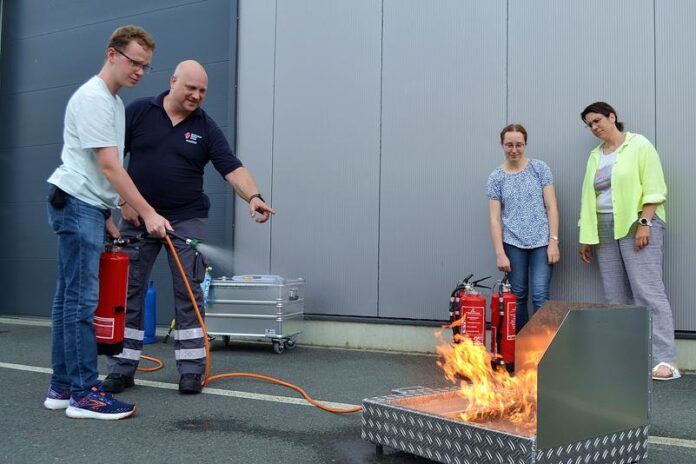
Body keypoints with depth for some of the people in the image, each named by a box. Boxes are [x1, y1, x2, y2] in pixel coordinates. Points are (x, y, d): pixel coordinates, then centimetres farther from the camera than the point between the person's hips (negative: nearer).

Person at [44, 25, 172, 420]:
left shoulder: (114, 101, 19)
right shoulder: (93, 98, -14)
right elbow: (109, 166, -21)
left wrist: (108, 215, 22)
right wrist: (149, 214, -23)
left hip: (87, 208, 11)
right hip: (77, 205, -11)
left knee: (70, 298, 10)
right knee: (81, 300, -10)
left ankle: (62, 387, 16)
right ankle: (84, 393, -6)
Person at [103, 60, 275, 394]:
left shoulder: (206, 128, 0)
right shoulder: (138, 112, -1)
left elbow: (233, 169, -10)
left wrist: (253, 196, -28)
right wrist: (124, 200, -6)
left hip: (186, 220, 0)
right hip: (138, 217, 0)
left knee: (189, 294, -1)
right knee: (127, 292, 3)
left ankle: (191, 369, 8)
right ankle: (122, 369, 13)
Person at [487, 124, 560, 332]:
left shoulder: (539, 168, 2)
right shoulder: (496, 177, 3)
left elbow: (551, 207, 0)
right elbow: (494, 218, 1)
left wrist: (553, 241, -7)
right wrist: (500, 253, -5)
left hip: (541, 241, -1)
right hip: (513, 244, 1)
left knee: (540, 297, -8)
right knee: (518, 297, 5)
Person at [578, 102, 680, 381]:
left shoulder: (639, 145, 0)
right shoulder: (595, 156, 17)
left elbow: (654, 188, -7)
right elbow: (589, 198, 16)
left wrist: (644, 223, -16)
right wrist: (586, 236, 13)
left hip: (637, 224, -6)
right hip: (604, 229, 6)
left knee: (648, 291, -12)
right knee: (615, 296, 4)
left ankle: (665, 360, -12)